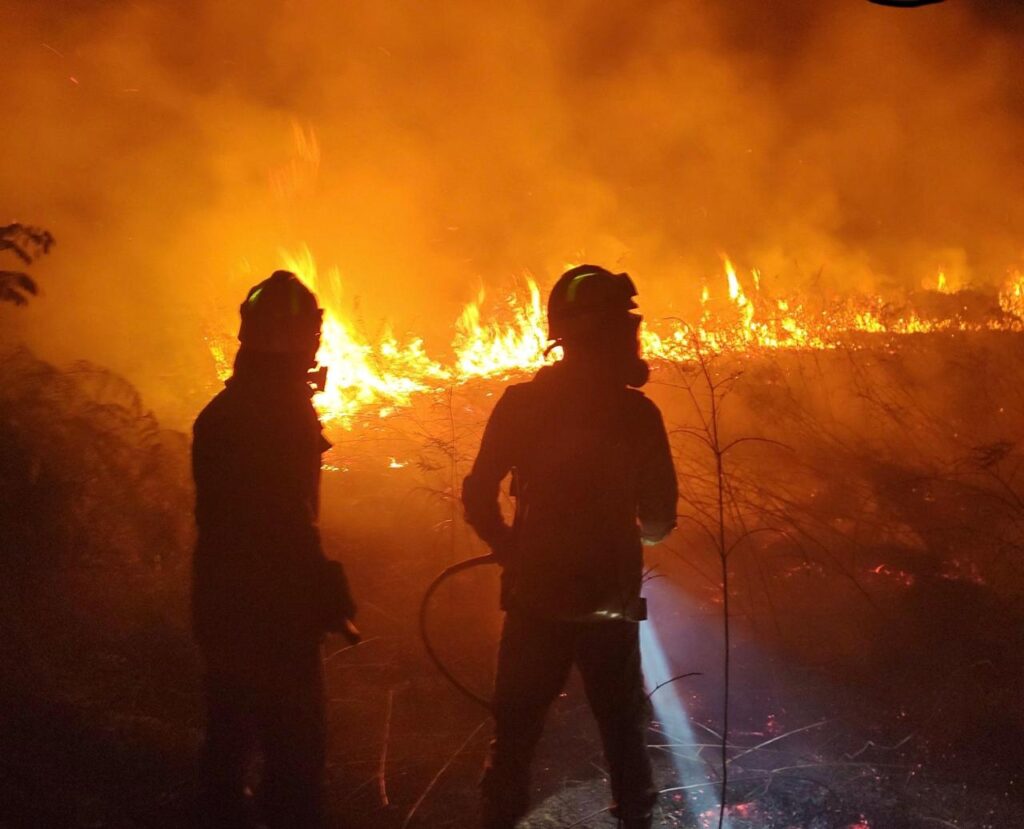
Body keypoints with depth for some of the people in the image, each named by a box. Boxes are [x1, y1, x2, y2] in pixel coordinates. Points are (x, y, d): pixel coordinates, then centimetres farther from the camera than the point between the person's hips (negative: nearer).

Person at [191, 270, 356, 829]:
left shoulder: (220, 411, 9)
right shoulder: (285, 412, -17)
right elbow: (291, 523, -22)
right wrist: (328, 594, -12)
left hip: (222, 608, 9)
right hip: (275, 614, -9)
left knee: (229, 739, 19)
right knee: (293, 752, -1)